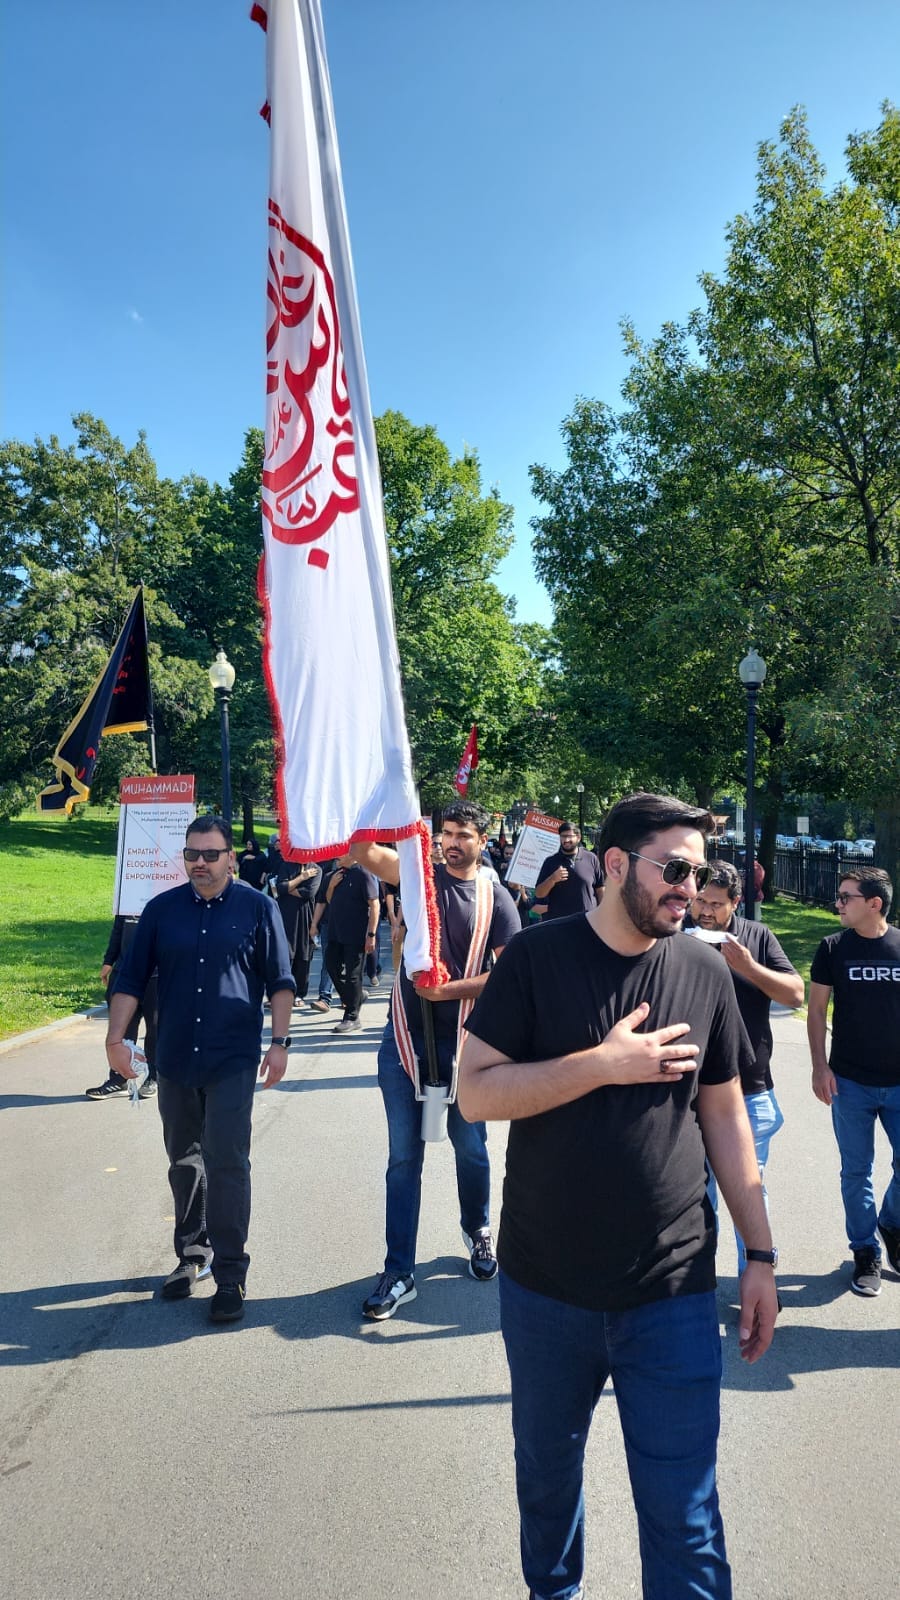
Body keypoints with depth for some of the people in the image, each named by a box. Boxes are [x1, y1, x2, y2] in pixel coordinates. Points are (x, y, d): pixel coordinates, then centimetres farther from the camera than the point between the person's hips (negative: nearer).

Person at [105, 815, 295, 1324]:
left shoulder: (258, 908, -3)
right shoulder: (162, 910, 4)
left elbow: (280, 981, 0)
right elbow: (132, 979, 7)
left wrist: (280, 1042, -6)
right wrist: (117, 1038, -1)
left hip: (233, 1062, -3)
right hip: (175, 1060, 4)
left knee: (227, 1163, -6)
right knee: (184, 1163, 14)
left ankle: (230, 1274, 5)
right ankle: (192, 1254, 32)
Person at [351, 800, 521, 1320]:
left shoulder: (497, 900, -3)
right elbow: (366, 851, -17)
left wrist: (450, 989, -17)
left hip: (464, 1042, 0)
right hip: (406, 1038, 0)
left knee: (471, 1148, 16)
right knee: (404, 1157, 6)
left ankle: (479, 1230, 43)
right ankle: (400, 1273, 16)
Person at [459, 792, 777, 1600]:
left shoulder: (705, 971, -2)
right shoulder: (537, 957, -9)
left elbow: (725, 1115, 5)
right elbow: (475, 1093, -13)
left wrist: (761, 1254, 6)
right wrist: (604, 1063, -22)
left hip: (674, 1294, 0)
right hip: (545, 1286, 0)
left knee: (684, 1518, 6)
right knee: (547, 1474, 21)